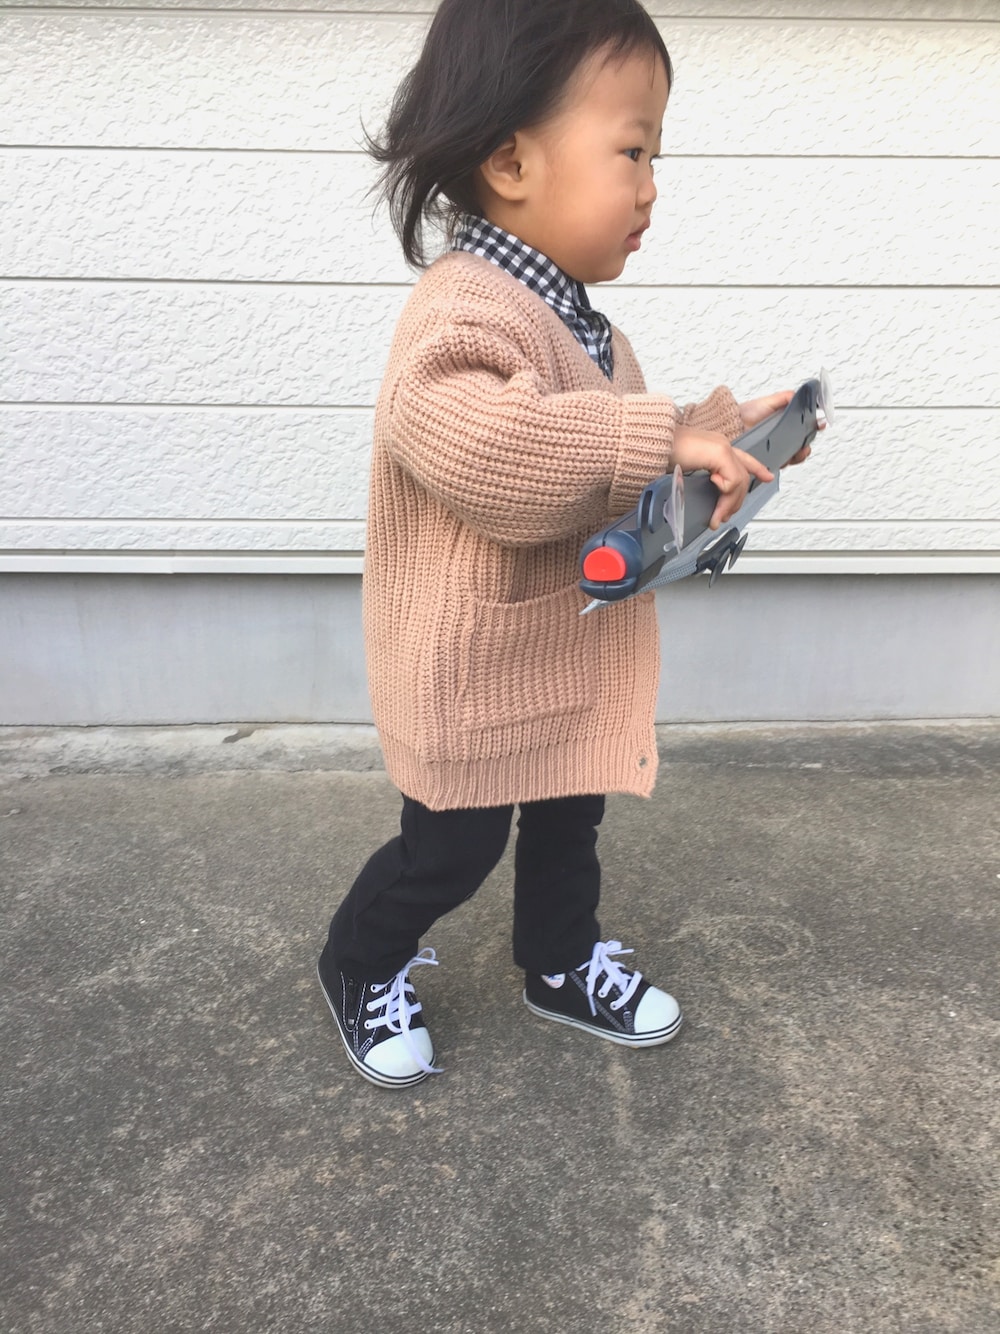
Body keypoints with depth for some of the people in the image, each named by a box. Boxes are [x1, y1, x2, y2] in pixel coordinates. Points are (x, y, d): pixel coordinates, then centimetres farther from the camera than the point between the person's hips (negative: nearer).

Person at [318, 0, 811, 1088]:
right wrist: (659, 440, -41)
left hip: (569, 660, 9)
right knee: (454, 845, 9)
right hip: (471, 671, -9)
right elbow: (465, 441, -45)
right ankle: (361, 967, 38)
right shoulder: (469, 310, -24)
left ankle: (562, 964, 47)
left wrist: (720, 429, 8)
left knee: (569, 815, 22)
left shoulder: (574, 318, 8)